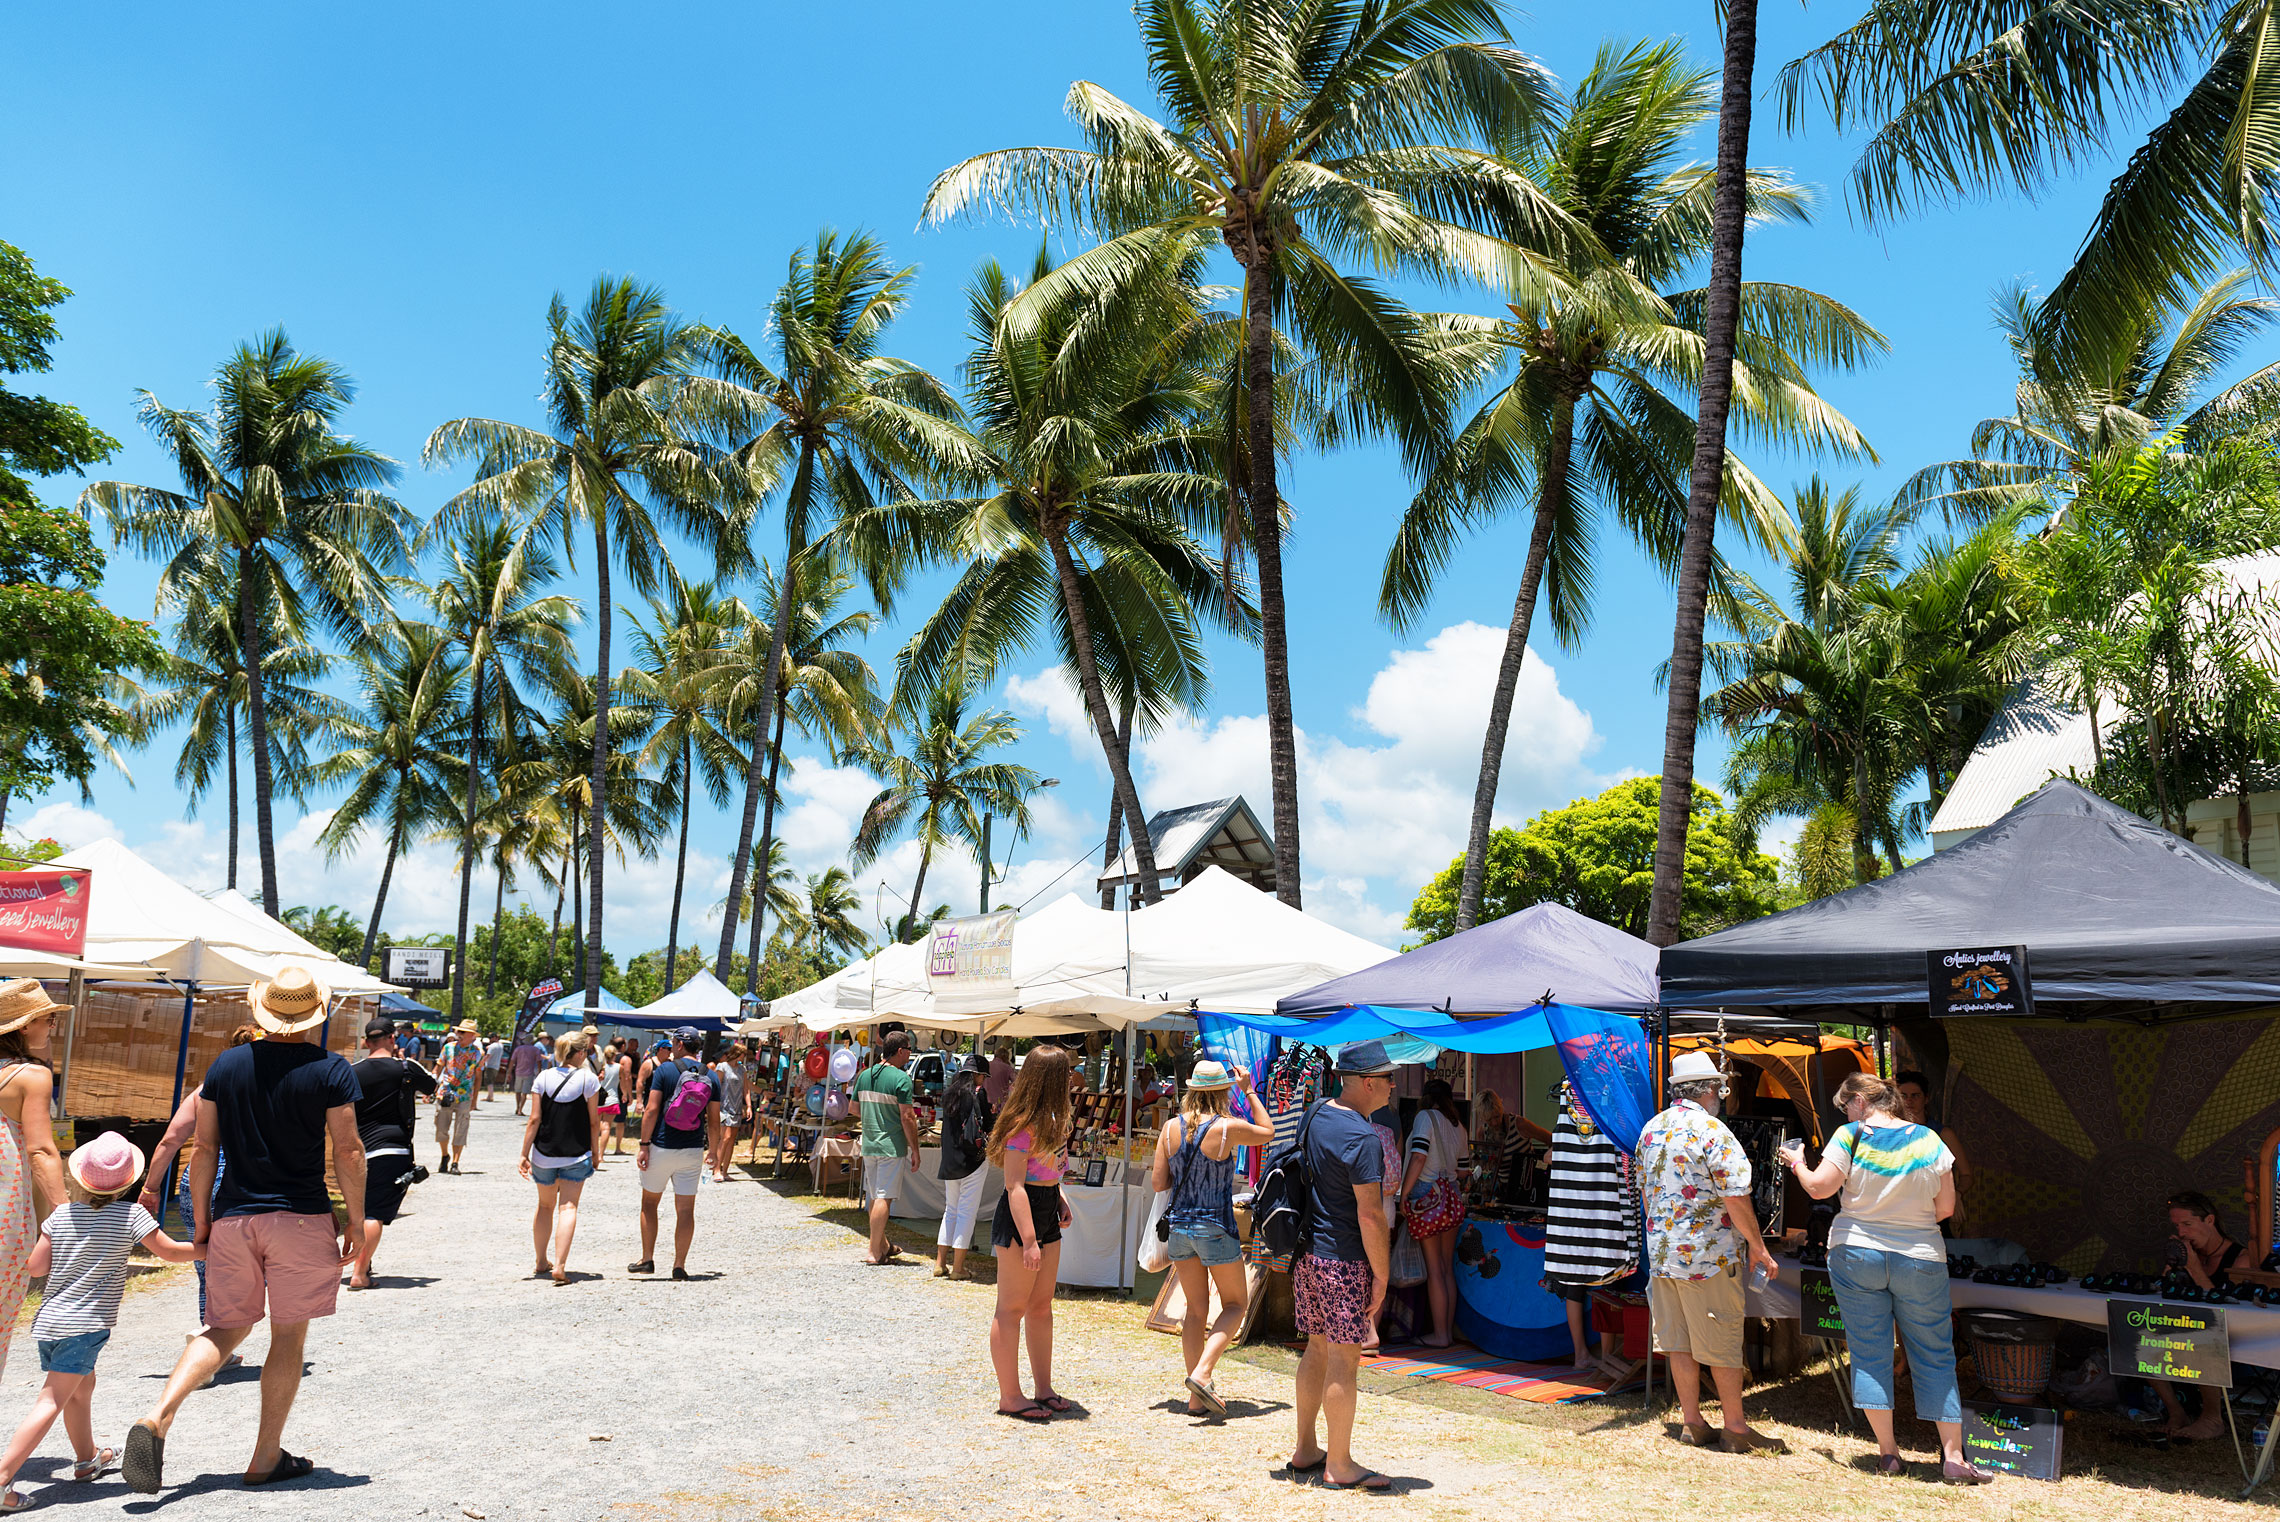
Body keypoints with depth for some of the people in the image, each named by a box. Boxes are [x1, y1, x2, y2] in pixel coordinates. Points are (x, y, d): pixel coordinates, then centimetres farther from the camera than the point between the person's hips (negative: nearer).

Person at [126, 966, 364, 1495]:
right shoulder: (330, 1070, -7)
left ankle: (158, 1417, -8)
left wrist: (201, 1221, 12)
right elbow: (348, 1152, -8)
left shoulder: (226, 1065, 3)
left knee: (224, 1329, 15)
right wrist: (356, 1219, 2)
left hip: (234, 1217, 3)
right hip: (302, 1218, -3)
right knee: (289, 1336, 8)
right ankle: (267, 1458, 15)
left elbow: (204, 1149, 4)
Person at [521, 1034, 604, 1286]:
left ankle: (542, 1263, 29)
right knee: (568, 1207, -3)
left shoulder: (543, 1078, -1)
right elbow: (594, 1121, -3)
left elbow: (535, 1119, -4)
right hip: (576, 1154, -3)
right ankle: (559, 1266, -16)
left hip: (544, 1153, 3)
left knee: (545, 1206, 18)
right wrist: (596, 1152, 7)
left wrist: (525, 1154, 0)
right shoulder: (589, 1079, -6)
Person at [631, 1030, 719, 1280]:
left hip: (662, 1147, -2)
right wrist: (712, 1151, 16)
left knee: (649, 1203, 14)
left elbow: (651, 1111, -11)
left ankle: (647, 1259, 15)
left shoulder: (664, 1070, -6)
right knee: (686, 1209, 5)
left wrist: (644, 1145, -6)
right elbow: (714, 1122, 5)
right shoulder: (710, 1077, 4)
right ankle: (679, 1265, 6)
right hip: (692, 1151, 2)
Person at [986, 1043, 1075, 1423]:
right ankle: (1010, 1396, 8)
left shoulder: (1052, 1119, 9)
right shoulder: (1023, 1125, -20)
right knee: (1012, 1308, 1)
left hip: (1046, 1213, 9)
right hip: (1020, 1216, -9)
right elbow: (1015, 1185, -22)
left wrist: (1059, 1198, 13)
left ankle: (1044, 1389, 22)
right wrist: (1029, 1239, -25)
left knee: (1042, 1306, 14)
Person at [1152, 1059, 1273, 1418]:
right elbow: (1268, 1132, 7)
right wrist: (1249, 1091, 13)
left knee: (1196, 1309, 13)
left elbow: (1158, 1182, 0)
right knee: (1235, 1303, 13)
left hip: (1179, 1224, 5)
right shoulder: (1228, 1127, -14)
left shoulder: (1171, 1127, -3)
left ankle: (1197, 1398, 13)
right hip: (1215, 1226, -4)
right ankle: (1202, 1373, -5)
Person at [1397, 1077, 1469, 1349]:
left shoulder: (1426, 1117, -8)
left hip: (1426, 1197, -7)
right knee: (1447, 1268, 12)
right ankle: (1450, 1330, 17)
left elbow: (1418, 1158, -17)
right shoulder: (1458, 1126, 13)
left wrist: (1403, 1196, -13)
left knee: (1434, 1269, -2)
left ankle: (1440, 1334, 2)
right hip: (1452, 1199, 7)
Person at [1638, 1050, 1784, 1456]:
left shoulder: (1651, 1130, 9)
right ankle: (1735, 1427, 11)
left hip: (1661, 1251, 7)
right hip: (1708, 1254, -7)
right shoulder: (1711, 1131, -14)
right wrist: (1758, 1248, -5)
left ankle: (1691, 1422, 17)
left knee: (1679, 1343, 11)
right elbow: (1736, 1199, -15)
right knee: (1723, 1342, 3)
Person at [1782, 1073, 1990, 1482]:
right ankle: (1953, 1459, 9)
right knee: (1935, 1358, 10)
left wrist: (1797, 1162, 6)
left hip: (1856, 1255, -1)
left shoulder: (1850, 1137, -9)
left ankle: (1888, 1453, 10)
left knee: (1869, 1355, 7)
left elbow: (1819, 1188, -12)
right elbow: (1946, 1207, -1)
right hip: (1920, 1260, 1)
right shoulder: (1929, 1140, -2)